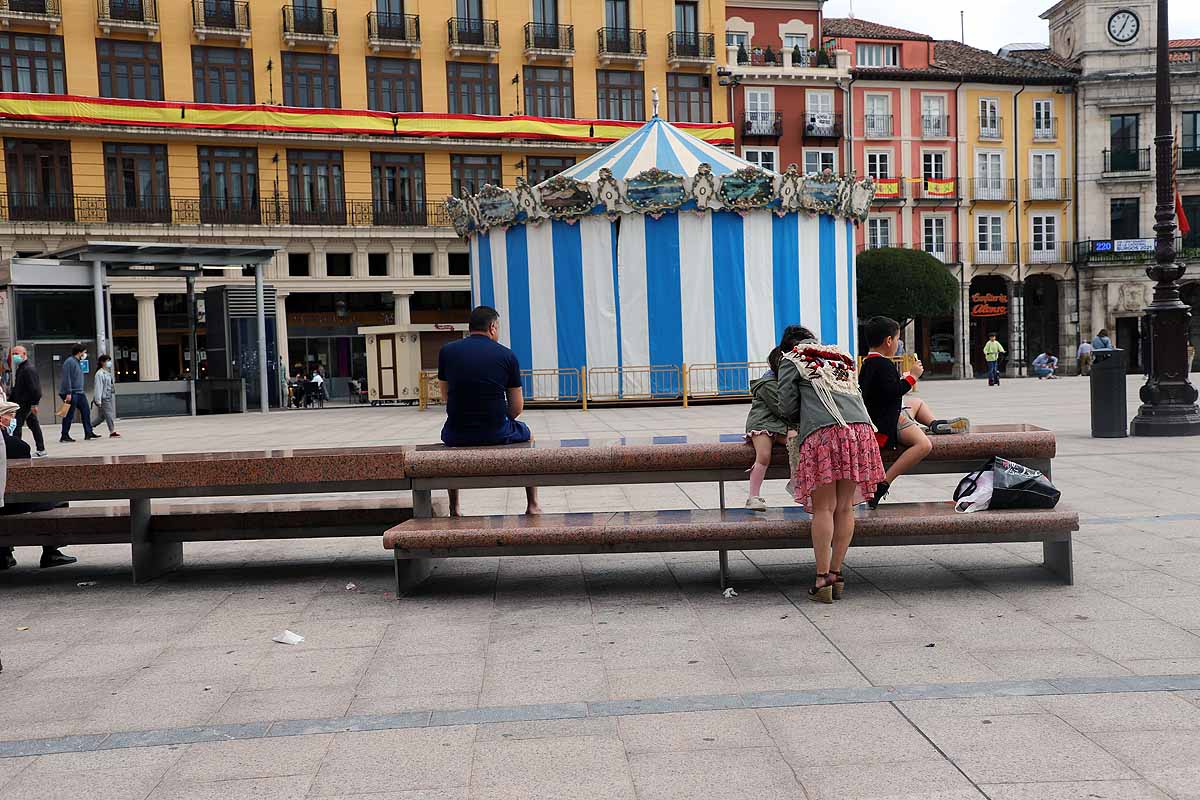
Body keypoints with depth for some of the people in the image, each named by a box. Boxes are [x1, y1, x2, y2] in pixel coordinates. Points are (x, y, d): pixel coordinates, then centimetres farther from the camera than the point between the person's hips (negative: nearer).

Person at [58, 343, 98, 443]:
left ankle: (89, 433, 13)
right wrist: (68, 393, -22)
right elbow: (66, 378, -19)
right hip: (71, 394, -9)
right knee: (69, 415, -3)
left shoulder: (78, 362, 16)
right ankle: (64, 436, 5)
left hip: (79, 393, 9)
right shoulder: (69, 362, -13)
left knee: (85, 412, 8)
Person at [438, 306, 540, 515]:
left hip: (457, 434, 2)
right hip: (496, 433, -1)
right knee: (527, 435, 32)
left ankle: (454, 509, 41)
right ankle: (532, 505, 34)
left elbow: (445, 397, 13)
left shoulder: (447, 351, 3)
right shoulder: (507, 355, -2)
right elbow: (516, 407, 1)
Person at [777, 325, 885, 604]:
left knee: (823, 508, -3)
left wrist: (800, 421, 30)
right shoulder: (844, 357, 30)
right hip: (860, 428, 4)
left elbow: (787, 407, 9)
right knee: (845, 508, 8)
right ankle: (836, 575, 11)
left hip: (822, 433, -4)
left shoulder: (791, 360, 17)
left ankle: (822, 579, -4)